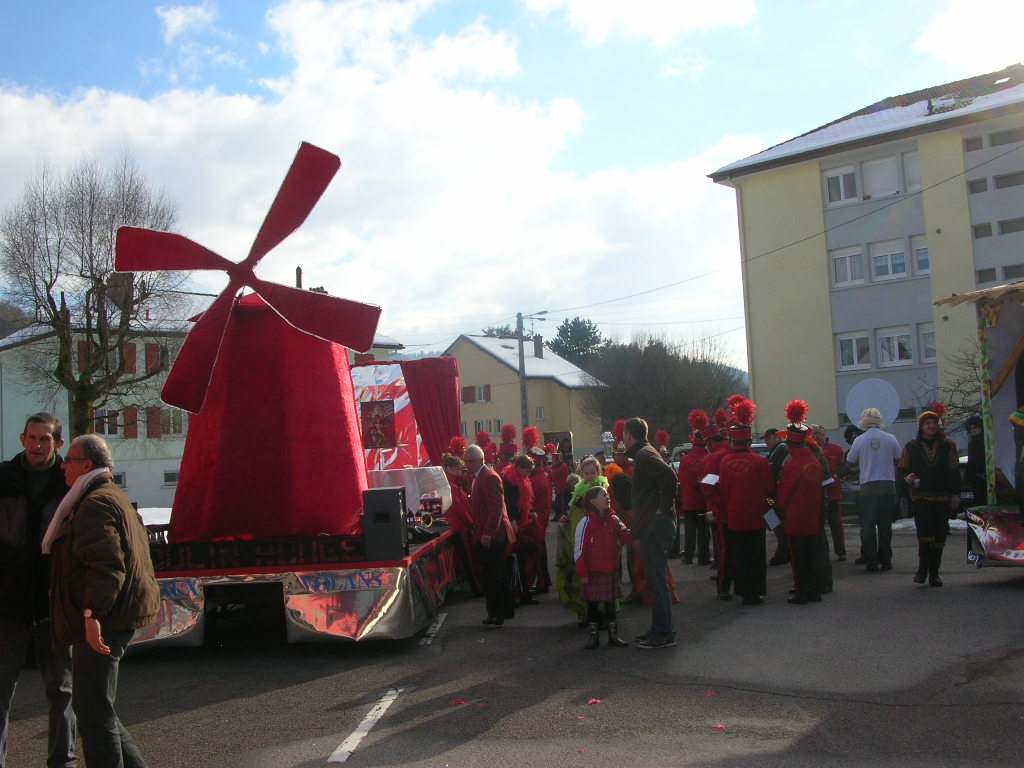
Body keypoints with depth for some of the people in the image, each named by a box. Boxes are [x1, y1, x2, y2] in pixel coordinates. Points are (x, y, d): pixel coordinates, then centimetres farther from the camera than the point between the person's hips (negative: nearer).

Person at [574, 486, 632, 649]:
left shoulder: (613, 520, 6)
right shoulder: (586, 523, -11)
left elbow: (626, 536, 0)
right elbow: (580, 550, -11)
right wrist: (583, 573, -12)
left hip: (611, 570, 5)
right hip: (593, 572, -4)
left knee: (610, 603, 13)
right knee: (592, 604, 7)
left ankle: (613, 635, 23)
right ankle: (592, 636, 17)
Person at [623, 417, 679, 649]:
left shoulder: (645, 455, -12)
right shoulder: (643, 454, 18)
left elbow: (670, 477, -27)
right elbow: (668, 478, 22)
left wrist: (663, 507, -19)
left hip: (655, 526, -10)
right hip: (652, 526, 10)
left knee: (657, 580, -6)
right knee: (655, 579, 15)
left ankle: (664, 634, -2)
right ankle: (659, 630, 22)